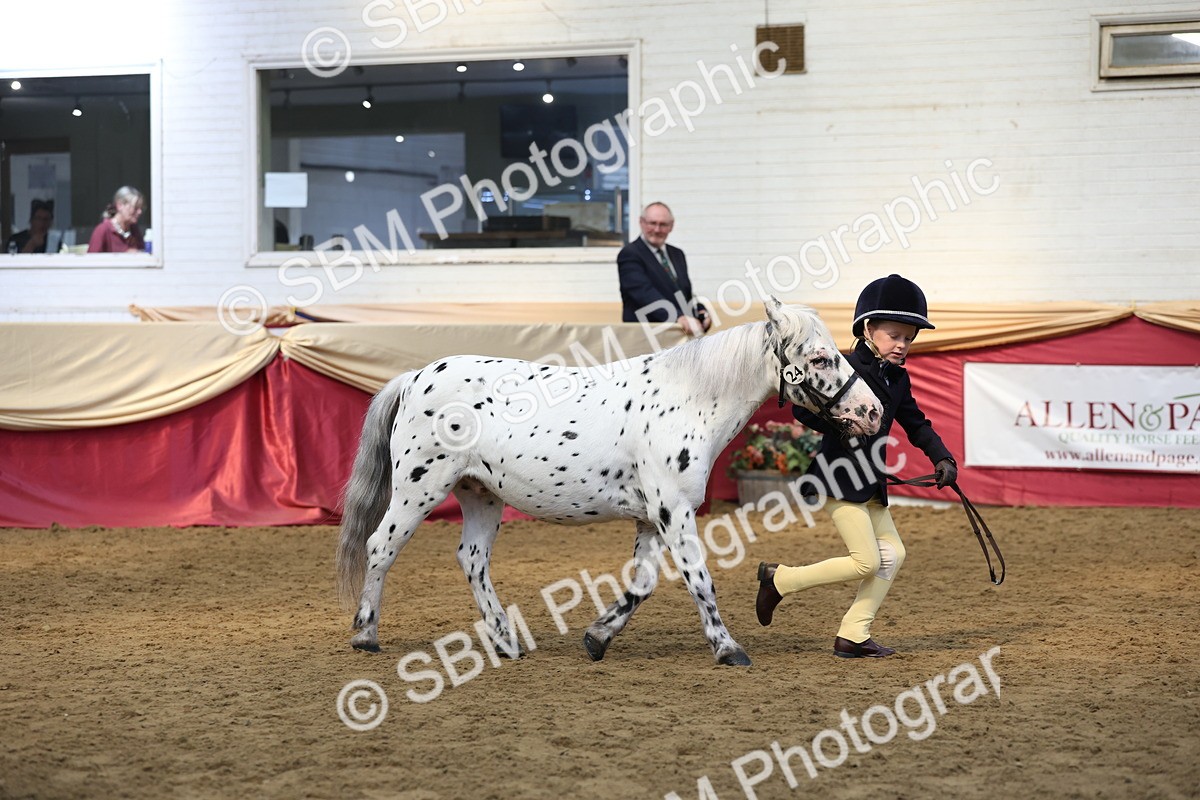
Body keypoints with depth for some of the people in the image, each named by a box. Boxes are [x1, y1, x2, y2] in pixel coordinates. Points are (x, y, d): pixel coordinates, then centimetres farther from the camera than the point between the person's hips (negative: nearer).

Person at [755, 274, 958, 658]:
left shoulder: (898, 379, 10)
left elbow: (916, 423, 16)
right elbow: (803, 409, -18)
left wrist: (942, 458, 2)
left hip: (870, 482, 9)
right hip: (838, 478, -9)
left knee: (892, 554, 5)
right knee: (867, 562, -10)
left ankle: (853, 635, 10)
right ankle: (779, 579, 4)